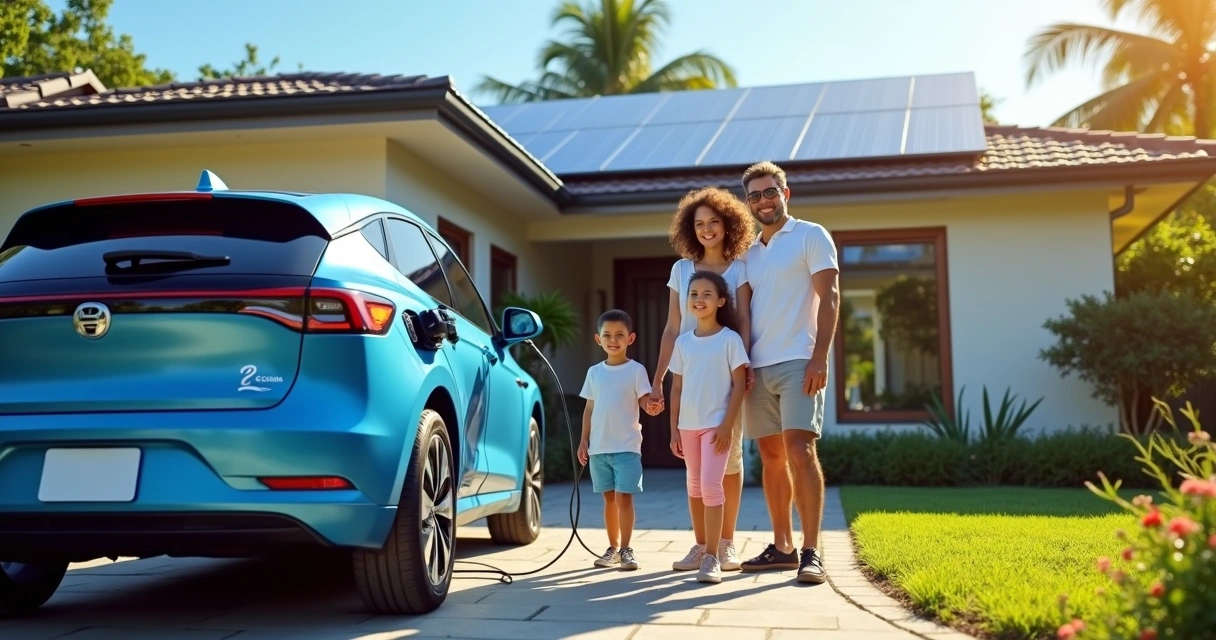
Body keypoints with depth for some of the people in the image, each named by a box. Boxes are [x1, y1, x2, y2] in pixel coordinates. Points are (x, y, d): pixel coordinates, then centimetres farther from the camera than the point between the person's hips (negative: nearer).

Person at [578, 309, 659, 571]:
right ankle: (613, 548, 19)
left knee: (623, 498, -7)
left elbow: (645, 400, -9)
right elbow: (590, 409, 13)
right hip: (599, 447, 4)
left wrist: (652, 407, -32)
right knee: (609, 498, 11)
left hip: (626, 446, -4)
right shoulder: (594, 372, 9)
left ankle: (626, 549, 0)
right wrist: (584, 441, 10)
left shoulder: (636, 370, -3)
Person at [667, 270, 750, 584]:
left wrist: (727, 425, -14)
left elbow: (739, 384, -8)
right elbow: (677, 388, 9)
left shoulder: (730, 339, -5)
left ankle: (712, 558, -11)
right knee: (695, 487, 13)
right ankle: (701, 548, 25)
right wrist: (674, 429, 6)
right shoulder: (682, 342, 7)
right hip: (688, 426, 5)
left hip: (716, 424, -5)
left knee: (711, 486, -13)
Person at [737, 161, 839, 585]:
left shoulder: (811, 236, 2)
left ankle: (811, 553, -12)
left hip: (797, 362, -6)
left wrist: (819, 359, -16)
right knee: (771, 456, 7)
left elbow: (829, 298, -6)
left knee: (799, 450, -14)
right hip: (758, 367, 6)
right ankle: (782, 547, 14)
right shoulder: (749, 252, 19)